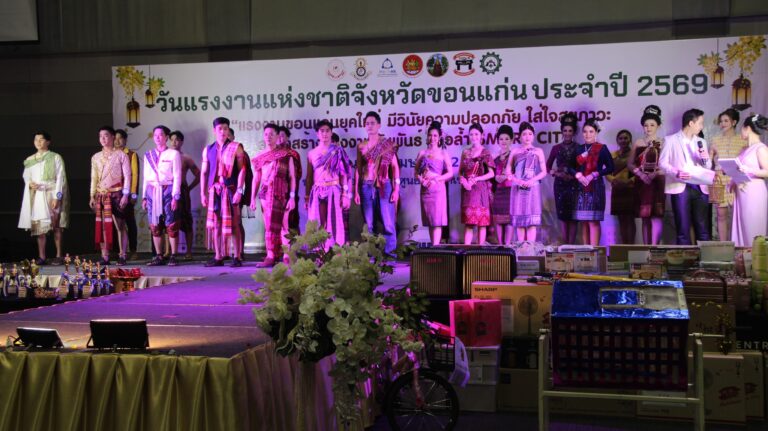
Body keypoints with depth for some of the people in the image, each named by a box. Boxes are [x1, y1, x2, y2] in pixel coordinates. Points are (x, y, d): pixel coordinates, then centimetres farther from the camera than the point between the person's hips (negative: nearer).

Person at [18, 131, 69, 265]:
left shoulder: (55, 158, 1)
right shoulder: (30, 160, 14)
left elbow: (60, 178, -4)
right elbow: (26, 176, 20)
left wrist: (57, 197, -13)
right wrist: (30, 184, -4)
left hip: (52, 194, -4)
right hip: (36, 195, 4)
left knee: (56, 225, -6)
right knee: (39, 226, 0)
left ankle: (59, 256, -2)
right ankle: (41, 256, 3)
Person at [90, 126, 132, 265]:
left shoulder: (121, 155, 2)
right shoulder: (95, 157, 16)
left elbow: (127, 176, -2)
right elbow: (94, 178, 17)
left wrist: (125, 195, -10)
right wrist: (92, 197, 10)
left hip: (116, 194, -4)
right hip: (100, 195, 4)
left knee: (120, 225, -3)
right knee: (102, 226, 0)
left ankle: (122, 256, -1)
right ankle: (105, 257, 2)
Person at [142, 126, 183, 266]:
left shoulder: (174, 154, 1)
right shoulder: (148, 155, 14)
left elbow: (177, 176, -3)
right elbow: (146, 177, 16)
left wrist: (175, 196, -10)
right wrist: (144, 197, 11)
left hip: (168, 190, -4)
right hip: (152, 191, 4)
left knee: (171, 225, -5)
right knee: (155, 226, 4)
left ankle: (173, 257, 0)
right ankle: (158, 256, 10)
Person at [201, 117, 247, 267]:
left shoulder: (236, 147, 1)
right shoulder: (208, 150, 12)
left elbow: (242, 170, -4)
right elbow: (204, 172, 14)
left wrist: (239, 190, -12)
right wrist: (203, 193, 8)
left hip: (230, 190, -4)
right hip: (214, 191, 4)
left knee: (233, 224, -3)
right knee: (215, 224, 5)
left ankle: (237, 257, 3)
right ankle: (218, 257, 12)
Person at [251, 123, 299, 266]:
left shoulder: (287, 154, 3)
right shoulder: (260, 157, 13)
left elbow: (292, 177, -1)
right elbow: (256, 179, 15)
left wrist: (292, 197, -8)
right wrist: (253, 198, 9)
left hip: (282, 194, -3)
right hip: (266, 194, 3)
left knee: (283, 224, -8)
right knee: (269, 225, 1)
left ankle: (286, 257, -5)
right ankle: (270, 256, 1)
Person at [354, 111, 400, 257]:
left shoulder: (387, 143, 4)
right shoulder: (361, 146, 10)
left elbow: (395, 167, 2)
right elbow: (358, 169, 10)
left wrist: (396, 189, -6)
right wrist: (356, 191, 4)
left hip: (384, 186, -2)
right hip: (366, 187, 2)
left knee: (388, 222, -7)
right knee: (369, 223, 3)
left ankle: (389, 252, -2)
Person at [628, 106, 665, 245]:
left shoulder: (663, 143, 3)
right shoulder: (638, 144, 12)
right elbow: (630, 164, 9)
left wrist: (655, 174, -18)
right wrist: (640, 174, -8)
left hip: (658, 182, -3)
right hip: (642, 183, 3)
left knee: (656, 215, -11)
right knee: (645, 217, 4)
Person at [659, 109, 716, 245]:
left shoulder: (701, 142, 20)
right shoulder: (670, 140, 4)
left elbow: (708, 167, 20)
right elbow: (662, 163, -1)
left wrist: (705, 159, -2)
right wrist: (676, 172, -18)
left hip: (700, 188, 4)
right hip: (680, 188, -4)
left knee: (704, 229, 0)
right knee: (683, 229, -1)